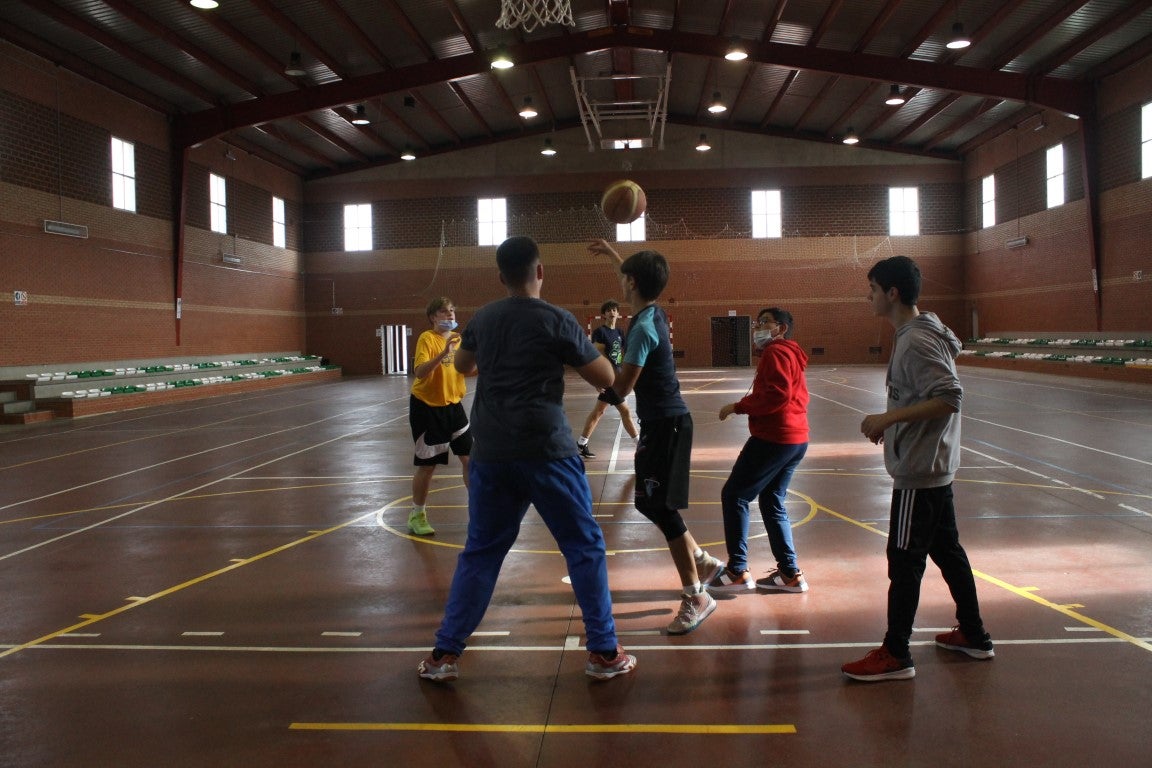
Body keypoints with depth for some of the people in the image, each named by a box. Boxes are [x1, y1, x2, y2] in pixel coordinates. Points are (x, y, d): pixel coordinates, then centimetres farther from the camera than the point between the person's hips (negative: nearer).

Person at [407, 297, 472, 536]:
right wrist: (443, 354, -39)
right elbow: (420, 372, -29)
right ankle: (417, 516, 19)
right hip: (427, 407, -6)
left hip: (452, 404, 6)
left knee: (469, 457, 6)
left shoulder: (457, 338, 4)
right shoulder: (427, 338, -16)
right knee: (427, 465, 2)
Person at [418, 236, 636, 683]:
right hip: (545, 450, -4)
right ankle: (604, 654, 13)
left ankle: (445, 655, 17)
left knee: (479, 552, 15)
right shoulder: (556, 321, -6)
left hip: (491, 453, 4)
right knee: (585, 547, 9)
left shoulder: (483, 319, 8)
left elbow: (462, 365, 28)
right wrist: (583, 346, 17)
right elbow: (606, 379, 0)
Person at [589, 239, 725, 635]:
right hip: (664, 420, 10)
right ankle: (703, 561, 28)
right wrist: (611, 253, 41)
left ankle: (696, 597, 0)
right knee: (651, 503, 18)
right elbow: (638, 278, 31)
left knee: (662, 508, -6)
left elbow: (620, 389, -22)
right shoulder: (654, 313, 7)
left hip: (664, 424, -10)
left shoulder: (643, 328, -20)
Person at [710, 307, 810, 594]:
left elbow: (777, 395, -21)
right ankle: (790, 574, 13)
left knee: (734, 496, -3)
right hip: (794, 438, 10)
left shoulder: (776, 352, -9)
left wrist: (739, 405, -13)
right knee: (772, 503, 15)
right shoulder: (791, 354, 21)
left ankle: (737, 571, -1)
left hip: (773, 438, -10)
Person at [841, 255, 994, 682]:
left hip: (918, 472, -10)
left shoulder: (916, 341, -19)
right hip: (934, 467, 10)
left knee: (904, 560, -3)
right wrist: (891, 422, 13)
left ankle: (895, 656, 6)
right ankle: (974, 636, 30)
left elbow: (949, 398, -26)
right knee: (947, 551, 18)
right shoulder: (918, 334, 11)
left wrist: (889, 418, -25)